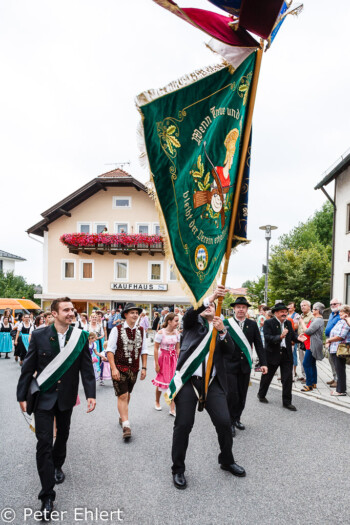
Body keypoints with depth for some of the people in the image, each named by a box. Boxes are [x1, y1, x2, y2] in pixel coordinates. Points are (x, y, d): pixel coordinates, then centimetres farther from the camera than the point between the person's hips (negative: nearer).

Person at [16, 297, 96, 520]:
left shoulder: (80, 337, -10)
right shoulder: (39, 336, -12)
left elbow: (86, 367, -7)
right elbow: (28, 367, -6)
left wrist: (91, 394, -12)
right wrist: (22, 395, -3)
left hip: (66, 397, 2)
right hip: (43, 396, -2)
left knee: (63, 435, 21)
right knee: (44, 441, -3)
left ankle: (57, 466, 49)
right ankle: (47, 495, 7)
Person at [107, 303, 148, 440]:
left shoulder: (141, 331, 4)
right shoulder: (117, 330, -9)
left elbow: (143, 351, 9)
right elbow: (110, 350, -10)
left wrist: (144, 368, 4)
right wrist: (114, 368, -16)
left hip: (134, 369, 4)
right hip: (119, 368, -4)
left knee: (127, 395, 16)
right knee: (122, 396, -8)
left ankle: (122, 418, 36)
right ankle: (126, 426, -5)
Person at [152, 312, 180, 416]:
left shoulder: (177, 333, -1)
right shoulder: (161, 332, -15)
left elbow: (177, 349, 6)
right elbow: (156, 348, -12)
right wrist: (156, 364, -13)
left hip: (173, 359, 3)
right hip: (163, 358, -3)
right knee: (161, 381, 11)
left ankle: (172, 409, 3)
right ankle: (157, 402, 37)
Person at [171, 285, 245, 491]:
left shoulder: (221, 328, 15)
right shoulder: (193, 323, 9)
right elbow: (190, 312, -15)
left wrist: (222, 330, -21)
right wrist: (210, 297, -31)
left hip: (213, 382, 2)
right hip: (188, 380, -2)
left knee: (224, 422, 3)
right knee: (183, 425, 2)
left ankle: (227, 461, 31)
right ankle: (178, 469, 22)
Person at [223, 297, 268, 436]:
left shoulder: (253, 325, 3)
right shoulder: (226, 323, -5)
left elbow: (258, 345, 4)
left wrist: (263, 363, 0)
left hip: (245, 365, 3)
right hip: (229, 365, -3)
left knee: (242, 395, 11)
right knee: (231, 394, -5)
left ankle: (237, 418, 30)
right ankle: (230, 422, 13)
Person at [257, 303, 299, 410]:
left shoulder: (288, 323, 8)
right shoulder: (268, 323, -11)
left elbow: (293, 336, 14)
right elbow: (267, 338, -22)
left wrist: (298, 339, -7)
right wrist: (280, 337, -34)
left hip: (286, 354, 4)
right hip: (273, 354, -4)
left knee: (288, 378, 2)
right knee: (267, 376, 14)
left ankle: (287, 402, 14)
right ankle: (261, 395, 37)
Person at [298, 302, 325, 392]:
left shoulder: (318, 321, -19)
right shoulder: (315, 319, 15)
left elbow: (308, 331, -21)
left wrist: (302, 322, -8)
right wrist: (303, 335, 6)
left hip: (313, 345, -11)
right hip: (311, 344, 11)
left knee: (306, 364, -9)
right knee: (312, 364, 15)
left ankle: (309, 385, -4)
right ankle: (314, 383, 23)